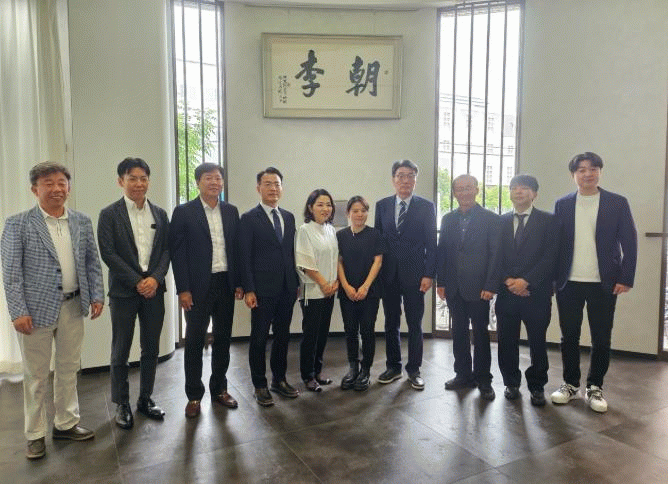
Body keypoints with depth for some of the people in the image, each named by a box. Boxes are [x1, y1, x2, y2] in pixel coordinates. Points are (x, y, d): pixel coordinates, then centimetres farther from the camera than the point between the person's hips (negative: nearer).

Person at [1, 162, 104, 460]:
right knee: (36, 375, 9)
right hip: (37, 309, -4)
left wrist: (97, 296, 2)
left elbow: (93, 262, 9)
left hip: (73, 307, 4)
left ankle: (66, 424, 32)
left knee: (68, 368, 15)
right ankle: (35, 435, 25)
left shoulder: (82, 222, 5)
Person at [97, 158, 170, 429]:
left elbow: (167, 250, 5)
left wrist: (155, 278, -10)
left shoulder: (160, 214, 8)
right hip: (123, 292, -3)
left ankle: (145, 399, 27)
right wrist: (137, 282, -13)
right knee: (121, 351, 7)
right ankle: (121, 405, 22)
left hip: (154, 289, 3)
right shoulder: (109, 214, -2)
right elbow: (108, 253, -8)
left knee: (151, 348, 11)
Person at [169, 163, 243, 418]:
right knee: (195, 341, 5)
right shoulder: (184, 212, -4)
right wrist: (183, 289, -11)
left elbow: (237, 248, 9)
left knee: (223, 338, 12)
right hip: (198, 287, -4)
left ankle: (219, 388, 28)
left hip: (226, 284, 4)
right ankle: (194, 396, 19)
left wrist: (239, 283, 5)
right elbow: (177, 252, -6)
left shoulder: (231, 211, 8)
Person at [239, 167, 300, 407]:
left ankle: (279, 379, 29)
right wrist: (248, 290, -13)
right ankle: (260, 385, 19)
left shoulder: (289, 217, 11)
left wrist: (296, 282, 11)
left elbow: (291, 252, 13)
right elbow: (245, 257, -9)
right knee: (259, 338, 5)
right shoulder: (249, 219, -5)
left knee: (283, 335, 14)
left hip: (287, 289, 5)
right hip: (263, 290, -5)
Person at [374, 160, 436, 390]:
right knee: (391, 323, 11)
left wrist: (428, 274, -9)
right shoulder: (382, 205, 7)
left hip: (415, 275, -2)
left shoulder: (426, 207, -1)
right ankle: (393, 367, 25)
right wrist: (376, 272, 4)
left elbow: (431, 244, -2)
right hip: (388, 274, 3)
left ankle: (414, 369, 20)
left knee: (415, 325, 6)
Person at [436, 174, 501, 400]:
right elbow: (442, 252, 9)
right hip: (454, 288, 4)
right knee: (459, 332, 11)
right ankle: (463, 374, 23)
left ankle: (483, 379, 18)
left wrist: (490, 286, -12)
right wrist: (441, 282, 4)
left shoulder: (491, 219, -2)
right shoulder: (448, 219, 10)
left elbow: (495, 254, -6)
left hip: (478, 288, -4)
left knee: (481, 333, 6)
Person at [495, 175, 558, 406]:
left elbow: (551, 257, -6)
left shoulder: (548, 220, 2)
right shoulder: (500, 221, 11)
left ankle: (537, 387, 22)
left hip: (537, 293, -2)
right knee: (506, 342, 6)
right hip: (506, 292, 2)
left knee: (537, 342, 6)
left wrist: (526, 281, -14)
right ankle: (511, 383, 23)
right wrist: (508, 281, -8)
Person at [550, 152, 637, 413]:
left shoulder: (617, 203, 1)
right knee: (569, 336, 9)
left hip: (604, 283, -1)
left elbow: (629, 242, -1)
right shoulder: (562, 205, 5)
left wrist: (626, 278, -8)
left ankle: (595, 387, 22)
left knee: (601, 338, 7)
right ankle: (570, 384, 24)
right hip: (568, 283, 1)